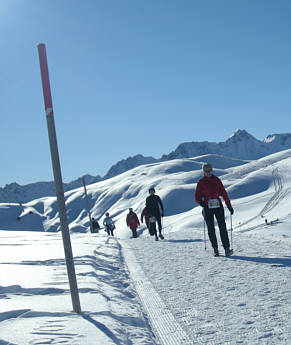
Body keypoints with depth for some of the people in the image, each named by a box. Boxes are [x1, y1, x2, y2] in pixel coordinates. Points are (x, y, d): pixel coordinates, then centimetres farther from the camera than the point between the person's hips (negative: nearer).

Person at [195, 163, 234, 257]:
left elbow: (224, 193, 8)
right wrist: (200, 202, -15)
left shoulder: (217, 180, 6)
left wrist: (229, 206, 6)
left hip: (218, 206, 0)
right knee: (211, 229, 2)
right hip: (207, 207, 0)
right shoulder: (201, 182, 4)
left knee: (222, 227, -7)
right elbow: (197, 196, 6)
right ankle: (215, 249, 10)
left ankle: (227, 248, -6)